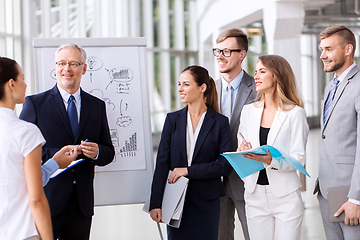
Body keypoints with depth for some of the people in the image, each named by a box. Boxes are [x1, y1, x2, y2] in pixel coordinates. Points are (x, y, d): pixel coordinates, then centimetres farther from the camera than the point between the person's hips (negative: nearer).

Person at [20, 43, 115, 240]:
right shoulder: (35, 104, 2)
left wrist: (96, 152, -9)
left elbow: (109, 153, 14)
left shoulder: (97, 106, 12)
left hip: (82, 204, 3)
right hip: (46, 201, -3)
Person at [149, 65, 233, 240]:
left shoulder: (220, 122, -1)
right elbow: (162, 163, 2)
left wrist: (189, 171, -13)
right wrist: (155, 203, -5)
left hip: (206, 201, -2)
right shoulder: (173, 119, 5)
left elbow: (225, 165, -7)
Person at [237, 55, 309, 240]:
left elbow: (299, 158, -8)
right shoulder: (248, 110, 11)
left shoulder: (295, 113, -3)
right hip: (255, 194, 4)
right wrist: (242, 151, -4)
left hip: (285, 195, -4)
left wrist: (271, 160, -25)